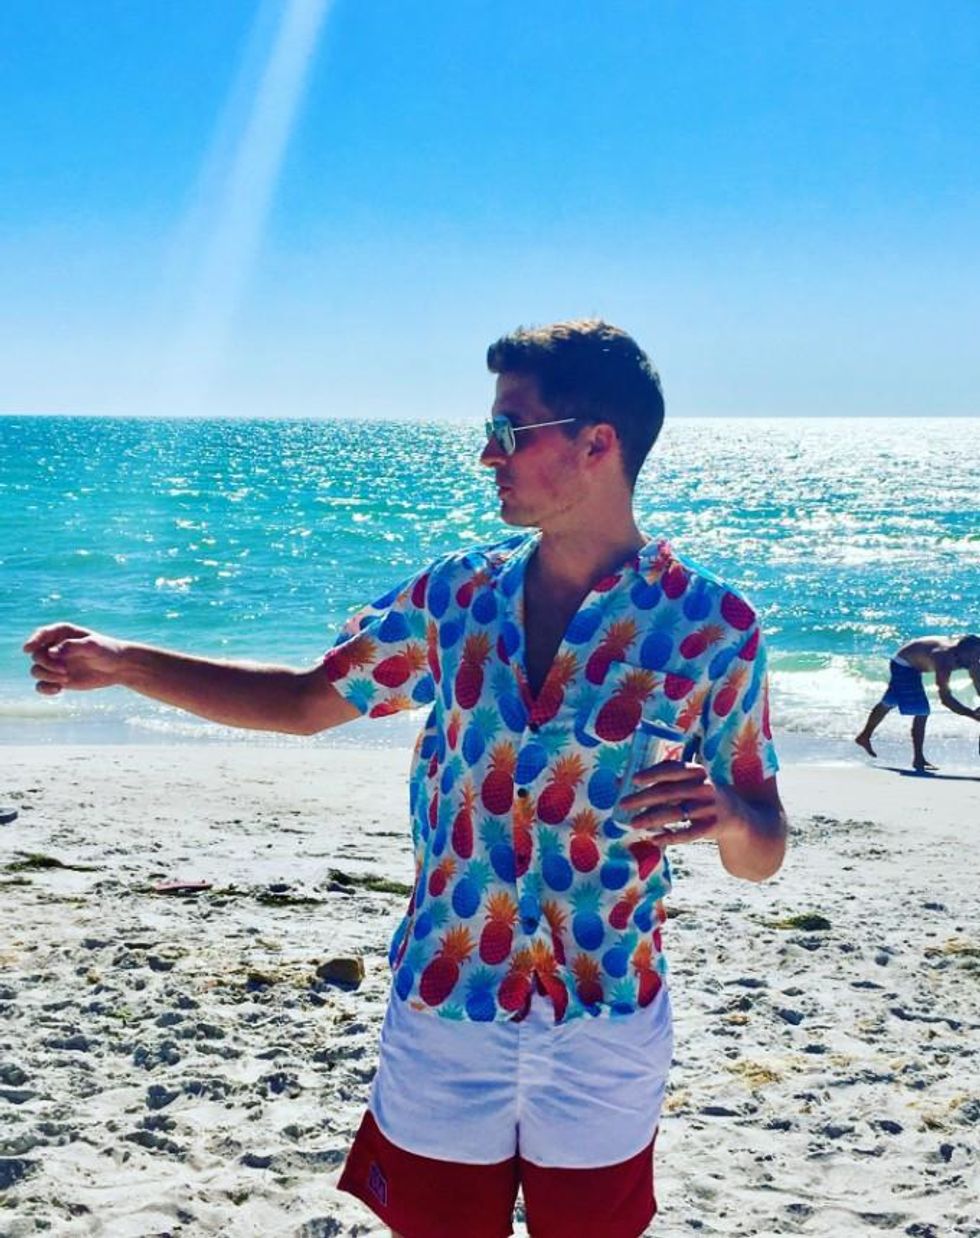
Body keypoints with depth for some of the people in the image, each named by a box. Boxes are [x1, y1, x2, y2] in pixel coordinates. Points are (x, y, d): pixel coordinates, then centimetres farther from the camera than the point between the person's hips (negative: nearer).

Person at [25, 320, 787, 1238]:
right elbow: (306, 700, 10)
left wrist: (727, 816, -29)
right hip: (443, 1015, 2)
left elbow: (762, 855, -6)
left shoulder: (710, 626, -10)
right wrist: (123, 663, 2)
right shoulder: (456, 594, -1)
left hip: (606, 1033, -2)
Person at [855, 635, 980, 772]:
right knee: (921, 712, -18)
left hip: (912, 666, 9)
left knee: (887, 704, 25)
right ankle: (918, 759, -13)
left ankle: (864, 736, 43)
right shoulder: (944, 660, -41)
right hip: (904, 665, -9)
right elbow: (945, 697, -46)